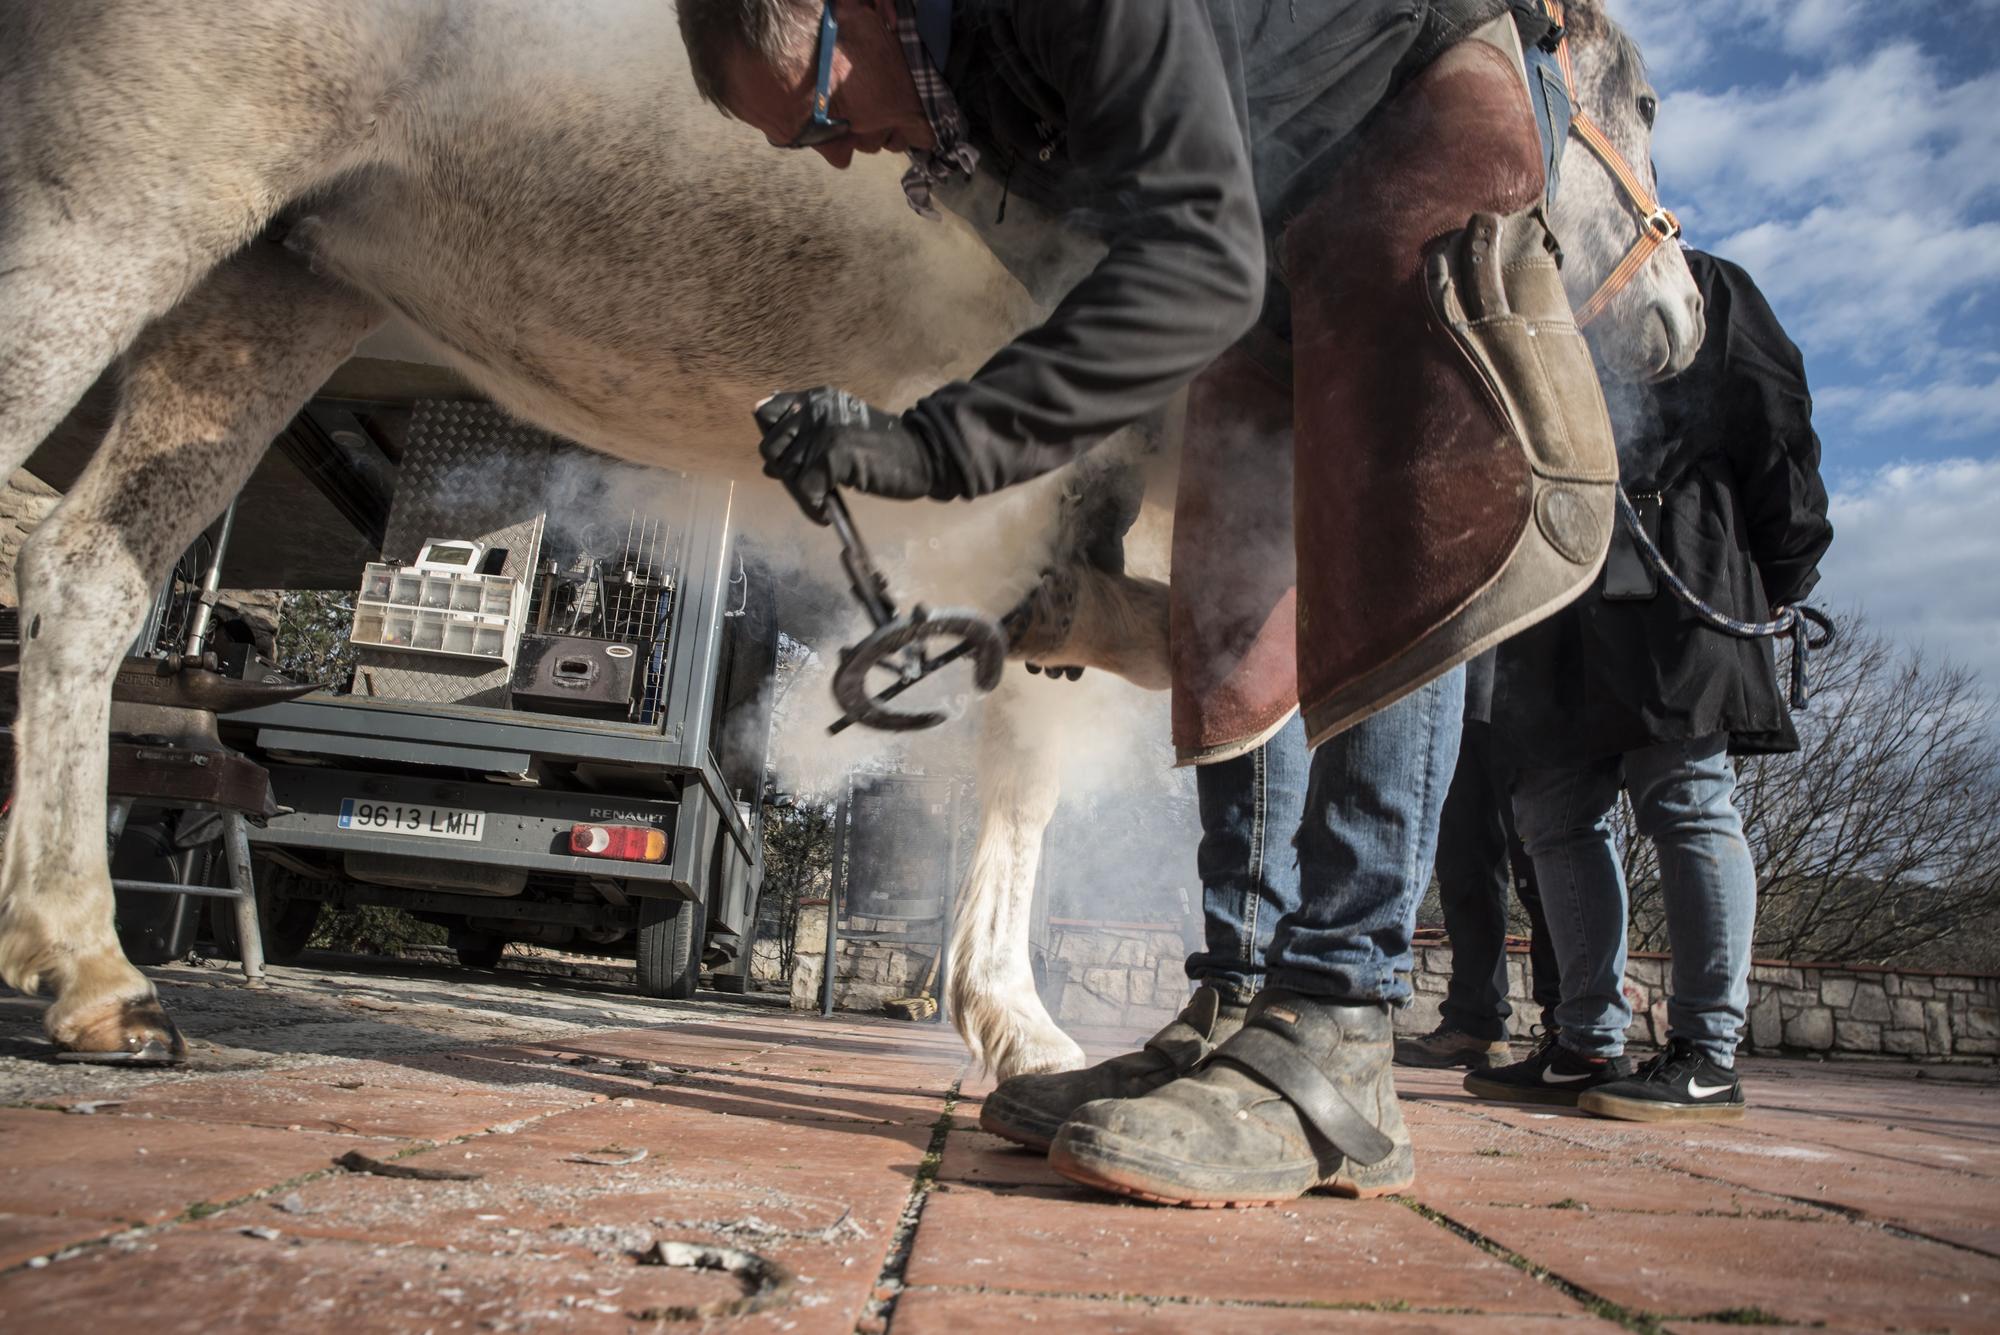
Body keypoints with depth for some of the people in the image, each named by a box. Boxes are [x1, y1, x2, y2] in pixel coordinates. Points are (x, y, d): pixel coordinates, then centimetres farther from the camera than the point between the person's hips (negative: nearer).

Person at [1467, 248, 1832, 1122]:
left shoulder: (1702, 286, 14)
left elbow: (1774, 418, 5)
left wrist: (1787, 568, -2)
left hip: (1673, 585, -6)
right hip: (1559, 602, 6)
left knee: (1687, 802, -8)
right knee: (1555, 812, 2)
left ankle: (1707, 1056, -3)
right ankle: (1589, 1046, 8)